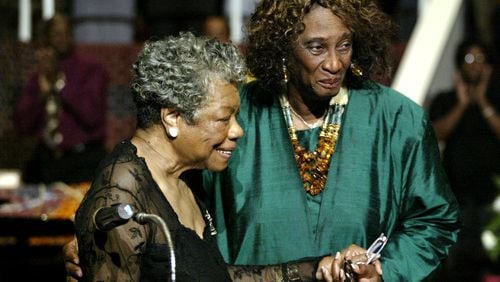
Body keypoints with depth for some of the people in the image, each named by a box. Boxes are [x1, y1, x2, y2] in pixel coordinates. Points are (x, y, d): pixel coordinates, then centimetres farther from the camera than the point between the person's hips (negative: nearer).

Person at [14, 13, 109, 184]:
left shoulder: (91, 69, -1)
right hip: (47, 162, 4)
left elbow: (91, 116, -15)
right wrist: (42, 91, -10)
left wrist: (59, 82, -13)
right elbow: (23, 126, 4)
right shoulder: (38, 77, 11)